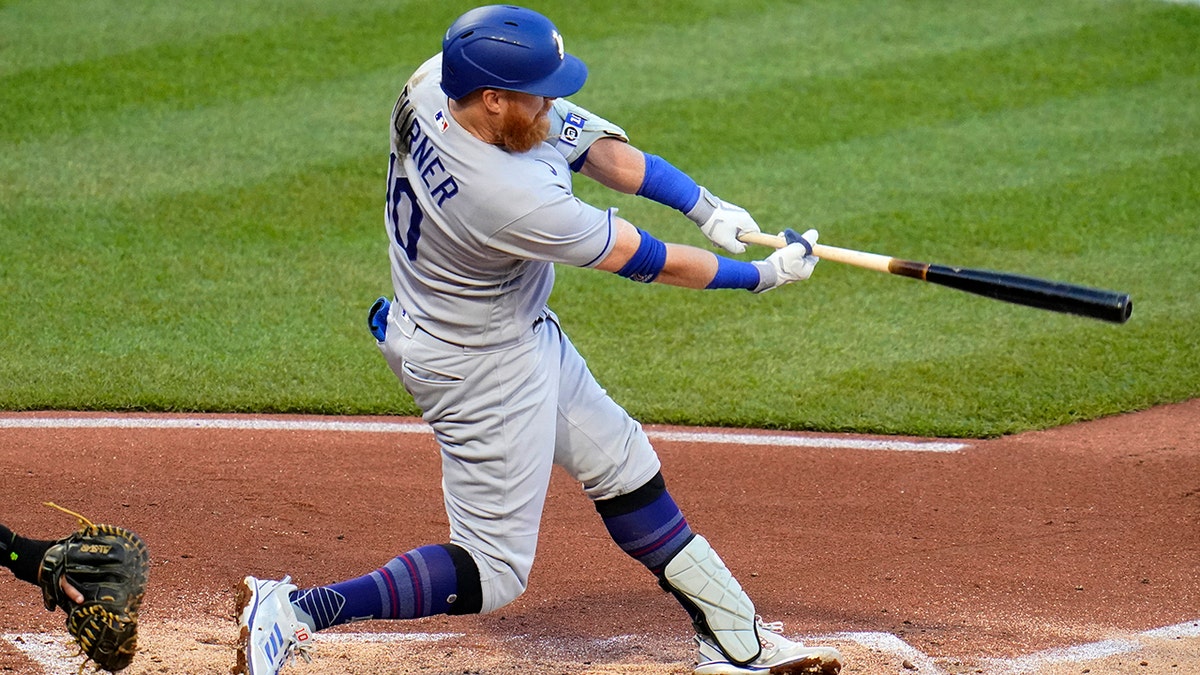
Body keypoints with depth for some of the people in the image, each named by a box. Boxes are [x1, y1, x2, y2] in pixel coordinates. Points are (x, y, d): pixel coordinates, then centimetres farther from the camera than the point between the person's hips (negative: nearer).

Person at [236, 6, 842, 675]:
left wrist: (705, 205, -14)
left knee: (622, 463, 19)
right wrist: (763, 276, -10)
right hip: (485, 369, -10)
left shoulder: (430, 84, -16)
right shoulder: (516, 201, -38)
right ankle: (295, 610, -5)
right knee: (493, 570, 0)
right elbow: (647, 261, -24)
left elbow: (590, 139, -6)